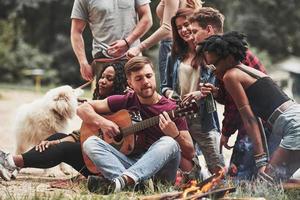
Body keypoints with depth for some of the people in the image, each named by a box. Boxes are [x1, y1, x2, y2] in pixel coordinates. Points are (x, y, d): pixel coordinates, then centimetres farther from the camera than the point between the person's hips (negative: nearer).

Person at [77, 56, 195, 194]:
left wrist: (175, 135, -22)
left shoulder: (172, 110, 0)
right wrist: (102, 123, -6)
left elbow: (190, 153, -2)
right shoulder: (126, 102, 10)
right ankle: (132, 183, -39)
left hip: (159, 169, -3)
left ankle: (121, 181, -50)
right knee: (91, 143, -15)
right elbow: (83, 109, 13)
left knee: (169, 143, -32)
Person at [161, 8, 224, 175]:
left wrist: (201, 94, -18)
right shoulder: (175, 57, 15)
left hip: (203, 117, -4)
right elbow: (166, 85, 21)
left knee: (217, 168, -9)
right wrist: (169, 93, -1)